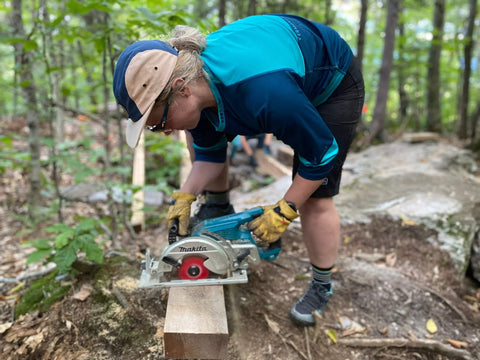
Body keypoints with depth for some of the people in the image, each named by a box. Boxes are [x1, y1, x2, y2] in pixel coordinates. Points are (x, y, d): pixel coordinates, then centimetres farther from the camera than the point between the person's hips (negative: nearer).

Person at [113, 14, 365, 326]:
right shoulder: (195, 81, -20)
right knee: (200, 132, 2)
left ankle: (322, 286, 13)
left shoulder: (263, 90, -45)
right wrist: (185, 197, -15)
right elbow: (209, 151, -4)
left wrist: (283, 212, -23)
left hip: (332, 86, -6)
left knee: (315, 200, -12)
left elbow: (321, 152, -31)